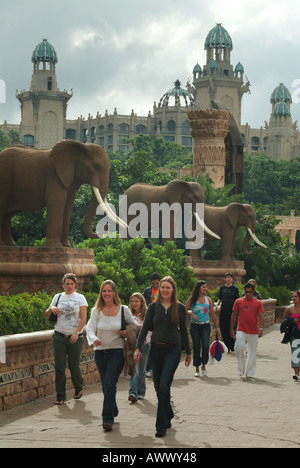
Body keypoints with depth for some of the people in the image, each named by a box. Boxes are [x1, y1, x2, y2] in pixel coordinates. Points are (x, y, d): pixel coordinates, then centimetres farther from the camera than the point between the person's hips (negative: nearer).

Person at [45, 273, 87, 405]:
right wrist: (51, 308, -7)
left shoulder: (80, 298, 3)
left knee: (74, 365, -1)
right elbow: (47, 315, 15)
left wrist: (76, 333, -15)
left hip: (75, 337, -2)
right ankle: (60, 396, 3)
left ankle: (78, 388, 28)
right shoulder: (58, 297, 9)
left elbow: (83, 318, -3)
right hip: (59, 336, 2)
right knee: (59, 366, -3)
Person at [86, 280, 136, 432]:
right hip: (100, 352, 3)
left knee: (109, 384, -17)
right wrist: (94, 339, -33)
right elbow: (90, 328, -12)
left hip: (117, 351, -3)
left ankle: (108, 418, -16)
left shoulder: (123, 310, -1)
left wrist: (128, 333, -7)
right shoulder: (96, 311, 1)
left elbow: (134, 326, 14)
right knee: (105, 385, 13)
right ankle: (113, 411, 37)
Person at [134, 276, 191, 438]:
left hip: (173, 350, -3)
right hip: (156, 350, 3)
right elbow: (145, 328, 2)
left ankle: (161, 426, -10)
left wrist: (188, 353, 16)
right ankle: (168, 415, 33)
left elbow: (183, 331, 11)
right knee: (158, 387, 9)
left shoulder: (180, 308, 4)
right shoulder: (153, 307, 5)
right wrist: (138, 348, -9)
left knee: (164, 386, -13)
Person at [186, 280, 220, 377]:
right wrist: (192, 313, -19)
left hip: (206, 325, 1)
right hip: (195, 326, -1)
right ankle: (197, 369, 14)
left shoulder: (208, 299, 7)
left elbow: (212, 314, 12)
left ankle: (204, 365, 6)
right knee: (196, 348, 2)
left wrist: (217, 327, 13)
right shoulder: (192, 299, 0)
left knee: (205, 346, -14)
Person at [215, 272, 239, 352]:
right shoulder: (222, 288, 9)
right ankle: (227, 346, 14)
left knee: (231, 330, -3)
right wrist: (217, 305, -3)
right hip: (223, 311, 3)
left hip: (232, 311, -3)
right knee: (223, 329, 2)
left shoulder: (235, 289, 1)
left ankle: (231, 347, 9)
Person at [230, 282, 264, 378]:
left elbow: (261, 316, 0)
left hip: (253, 331, 0)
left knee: (252, 352, 4)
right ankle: (241, 368, 7)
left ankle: (249, 372, 15)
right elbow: (234, 316, 9)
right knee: (239, 348, -14)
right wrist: (232, 329, 6)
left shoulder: (258, 303, 4)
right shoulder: (238, 302, 6)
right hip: (241, 330, 0)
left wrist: (261, 329, -13)